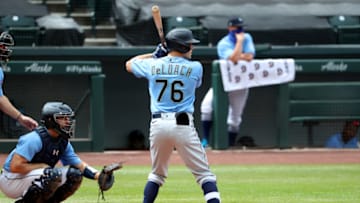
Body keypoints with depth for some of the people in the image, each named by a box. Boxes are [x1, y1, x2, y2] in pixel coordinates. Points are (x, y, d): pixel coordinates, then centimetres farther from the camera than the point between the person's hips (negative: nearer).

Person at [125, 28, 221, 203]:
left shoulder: (152, 65, 7)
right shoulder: (195, 68, 1)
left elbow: (129, 64, 27)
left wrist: (155, 55, 32)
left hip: (158, 124, 3)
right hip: (183, 124, -3)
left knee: (157, 173, 21)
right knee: (205, 174, 0)